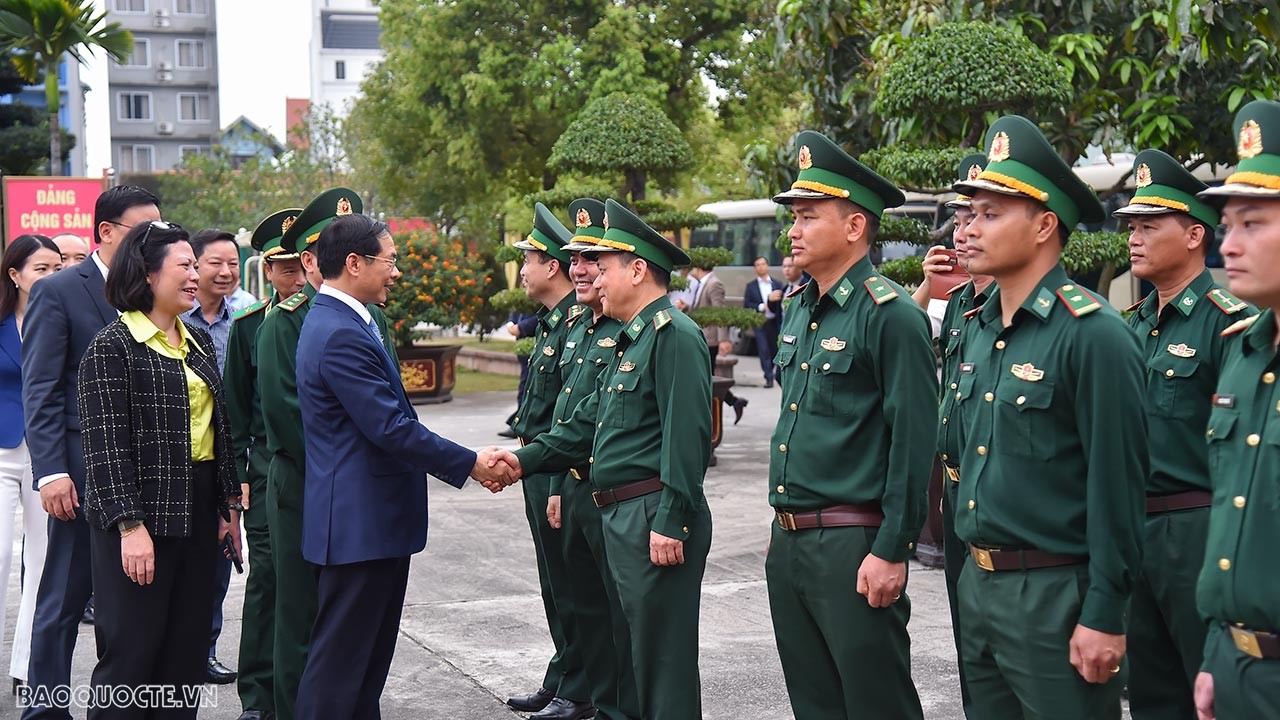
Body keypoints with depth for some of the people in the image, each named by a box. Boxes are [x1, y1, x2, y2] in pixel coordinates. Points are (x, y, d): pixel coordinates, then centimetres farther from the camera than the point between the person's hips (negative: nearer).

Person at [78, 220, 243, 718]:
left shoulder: (199, 342, 13)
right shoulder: (112, 348, -10)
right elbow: (106, 445, -15)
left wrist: (229, 505, 14)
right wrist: (130, 526, -19)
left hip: (198, 514, 7)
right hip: (142, 514, -7)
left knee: (188, 649, 10)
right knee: (133, 650, -2)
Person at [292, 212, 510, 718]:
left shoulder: (338, 321, 13)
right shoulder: (341, 335, -21)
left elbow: (389, 417, 17)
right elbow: (391, 429, -23)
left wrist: (465, 461, 14)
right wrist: (469, 464, -14)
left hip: (371, 519, 11)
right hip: (360, 521, -11)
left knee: (369, 656, 18)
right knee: (339, 659, -2)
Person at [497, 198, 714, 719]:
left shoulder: (673, 335, -13)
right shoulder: (631, 340, 20)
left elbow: (687, 434, -21)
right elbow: (589, 422, 23)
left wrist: (670, 522, -24)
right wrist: (527, 459, 13)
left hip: (654, 517, -11)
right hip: (622, 517, 11)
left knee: (663, 657, -5)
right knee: (642, 650, 18)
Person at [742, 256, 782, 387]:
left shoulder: (777, 285, 10)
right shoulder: (751, 286, 8)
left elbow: (782, 303, 3)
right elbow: (746, 304, -1)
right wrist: (761, 307, -12)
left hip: (774, 322, 1)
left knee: (776, 349, 7)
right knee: (764, 351, -7)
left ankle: (777, 375, 27)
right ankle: (769, 378, -5)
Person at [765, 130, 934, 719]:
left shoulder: (891, 316, -13)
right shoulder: (799, 310, 13)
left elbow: (912, 443, -17)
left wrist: (892, 551, -18)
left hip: (852, 547, -8)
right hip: (788, 543, 8)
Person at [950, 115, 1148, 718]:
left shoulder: (1095, 335, -16)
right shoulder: (978, 330, 9)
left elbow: (1117, 488, -17)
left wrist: (1105, 618, -18)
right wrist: (975, 569, 19)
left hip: (1055, 596, -8)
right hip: (978, 582, 8)